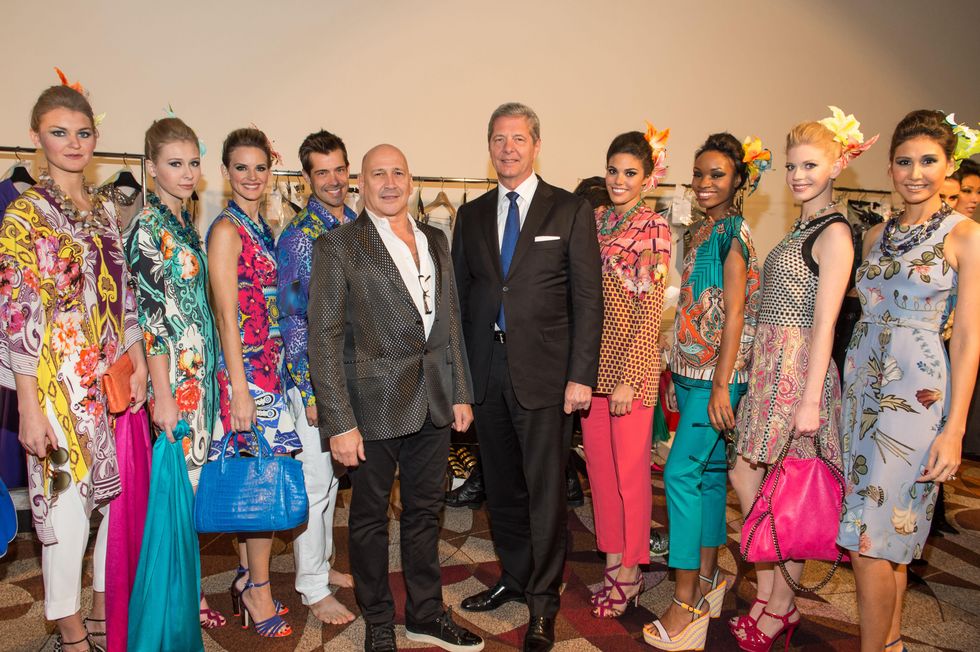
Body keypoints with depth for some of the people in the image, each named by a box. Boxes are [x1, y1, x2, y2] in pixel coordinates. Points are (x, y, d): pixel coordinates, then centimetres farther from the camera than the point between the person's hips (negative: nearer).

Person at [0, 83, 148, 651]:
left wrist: (139, 366, 6)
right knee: (67, 512, 3)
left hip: (114, 384, 6)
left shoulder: (105, 210, 11)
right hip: (61, 389, -6)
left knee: (116, 499, 13)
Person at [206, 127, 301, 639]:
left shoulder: (264, 227, 14)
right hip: (247, 366, -8)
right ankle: (259, 591, 15)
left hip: (271, 364, 8)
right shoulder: (226, 229, -10)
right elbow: (227, 315, -15)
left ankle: (247, 581, 26)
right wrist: (239, 389, -17)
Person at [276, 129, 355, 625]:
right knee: (314, 481, 4)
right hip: (313, 379, -6)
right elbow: (292, 319, -13)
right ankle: (313, 587, 20)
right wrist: (310, 393, -15)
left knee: (332, 475, 18)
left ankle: (322, 563, 36)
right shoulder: (298, 237, -11)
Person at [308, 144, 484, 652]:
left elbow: (451, 321, 13)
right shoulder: (338, 246, -7)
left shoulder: (435, 240, 10)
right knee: (370, 518, 12)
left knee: (424, 511, 17)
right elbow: (325, 339, -11)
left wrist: (460, 393, 9)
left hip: (433, 401, 5)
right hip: (375, 404, -5)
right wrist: (340, 422, -15)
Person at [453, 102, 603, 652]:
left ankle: (543, 602, 21)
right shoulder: (472, 215, 11)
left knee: (546, 490, 4)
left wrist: (581, 376, -10)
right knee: (503, 486, 16)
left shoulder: (571, 211, 0)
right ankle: (515, 577, 36)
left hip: (544, 372, -4)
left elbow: (588, 298, -4)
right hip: (487, 371, 4)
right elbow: (460, 296, 12)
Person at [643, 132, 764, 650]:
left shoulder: (734, 231, -10)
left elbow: (734, 312, -15)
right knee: (708, 470, 14)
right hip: (690, 368, 8)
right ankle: (709, 577, 27)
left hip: (717, 372, -8)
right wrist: (682, 370, 13)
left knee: (681, 472, -10)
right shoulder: (700, 230, 14)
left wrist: (721, 385, -18)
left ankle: (686, 601, 0)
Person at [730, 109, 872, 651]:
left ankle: (780, 604, 21)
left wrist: (810, 399, -19)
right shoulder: (800, 229, 15)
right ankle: (770, 593, 26)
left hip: (800, 370, -9)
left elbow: (824, 322, -16)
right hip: (770, 368, 9)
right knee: (745, 477, 12)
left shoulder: (834, 232, -11)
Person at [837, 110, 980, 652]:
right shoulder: (877, 235, 12)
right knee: (890, 535, 15)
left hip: (916, 392, -5)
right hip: (862, 383, 6)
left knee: (870, 540, -5)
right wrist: (849, 386, 9)